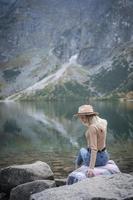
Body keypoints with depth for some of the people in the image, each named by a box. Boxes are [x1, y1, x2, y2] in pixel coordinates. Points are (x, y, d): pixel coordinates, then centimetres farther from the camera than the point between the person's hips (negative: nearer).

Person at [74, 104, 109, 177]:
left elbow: (94, 149, -29)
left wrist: (91, 168, -30)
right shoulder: (103, 122, -2)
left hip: (95, 158, -6)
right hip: (104, 157, 7)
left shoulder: (92, 127, -25)